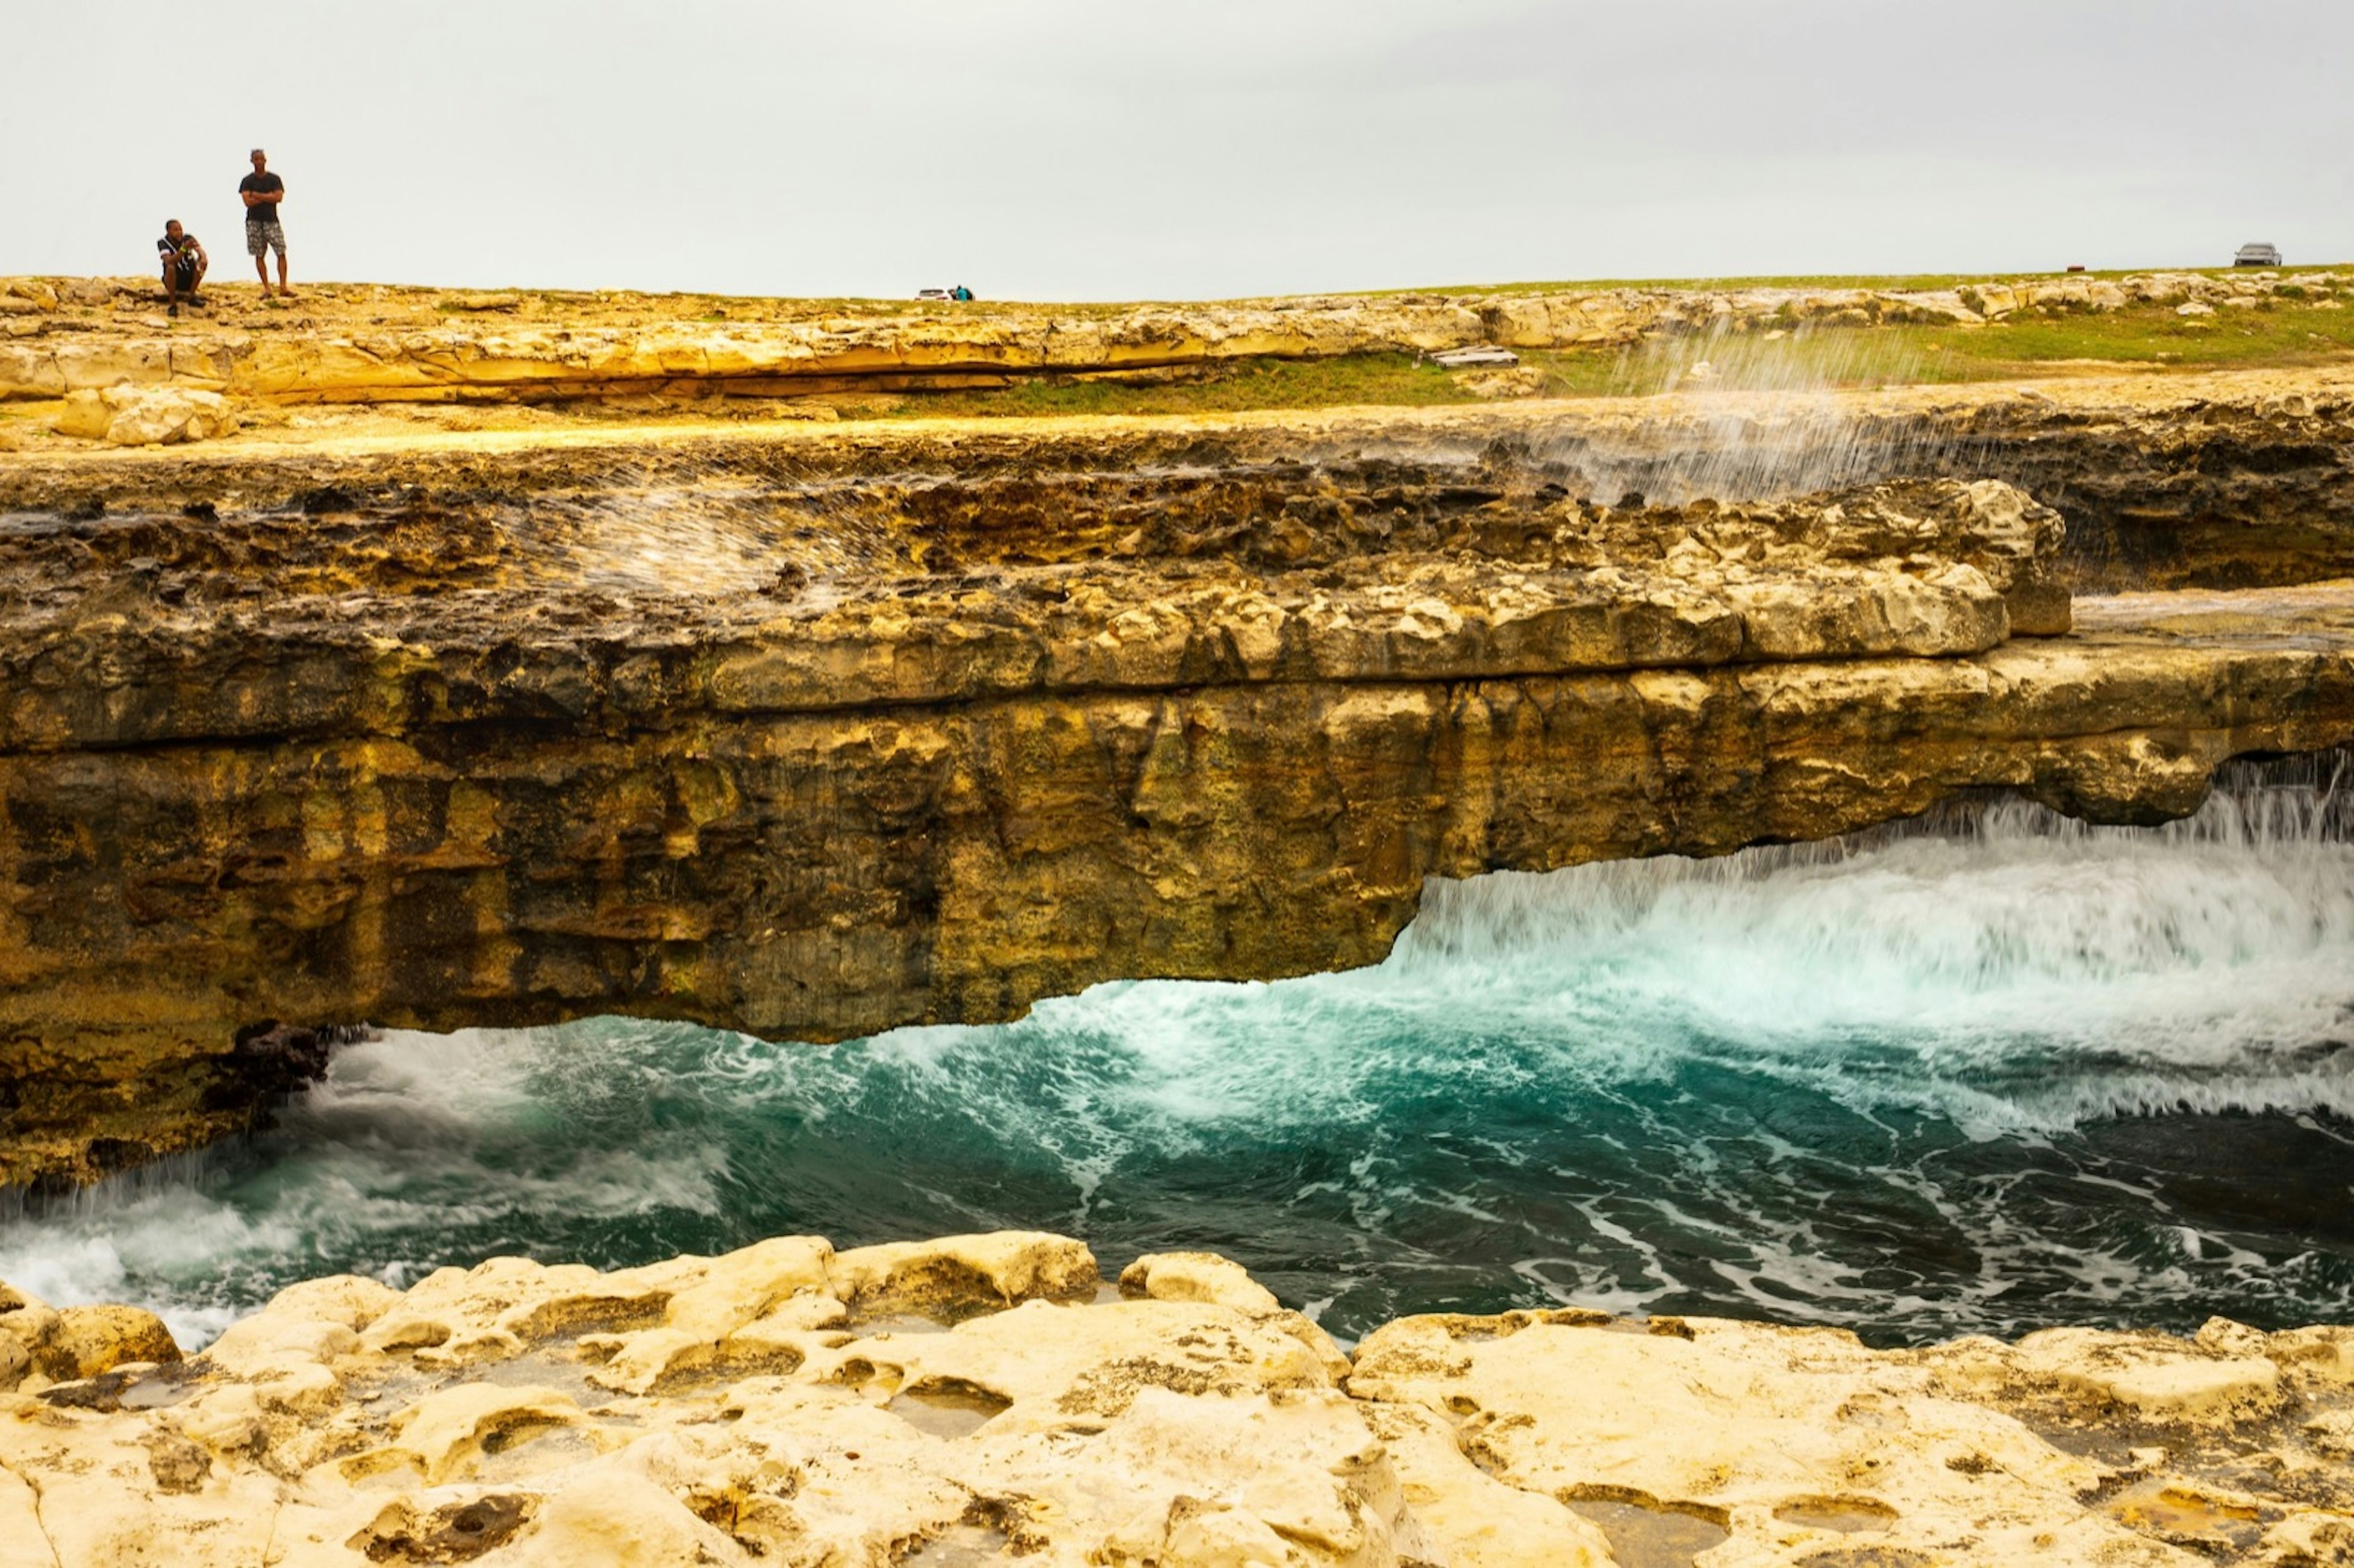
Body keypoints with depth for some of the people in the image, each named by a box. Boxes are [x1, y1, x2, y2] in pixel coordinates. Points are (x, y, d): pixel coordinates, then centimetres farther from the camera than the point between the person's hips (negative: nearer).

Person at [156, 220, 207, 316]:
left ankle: (192, 297, -11)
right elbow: (169, 262, -33)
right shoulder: (163, 243, -15)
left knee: (202, 262, -20)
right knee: (171, 268, -35)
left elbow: (200, 250, -24)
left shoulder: (188, 238, -7)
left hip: (190, 280, 3)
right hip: (174, 281, -3)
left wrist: (204, 258, -50)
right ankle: (173, 305, -24)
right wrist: (184, 248, -45)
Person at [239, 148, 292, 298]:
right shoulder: (247, 181, 4)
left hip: (271, 220, 0)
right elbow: (248, 201, -9)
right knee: (259, 256, 0)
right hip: (254, 222, 0)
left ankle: (283, 287, -8)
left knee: (281, 252, -9)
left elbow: (279, 197, -8)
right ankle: (266, 288, 4)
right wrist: (268, 197, -8)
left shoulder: (274, 179, 6)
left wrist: (258, 196, -7)